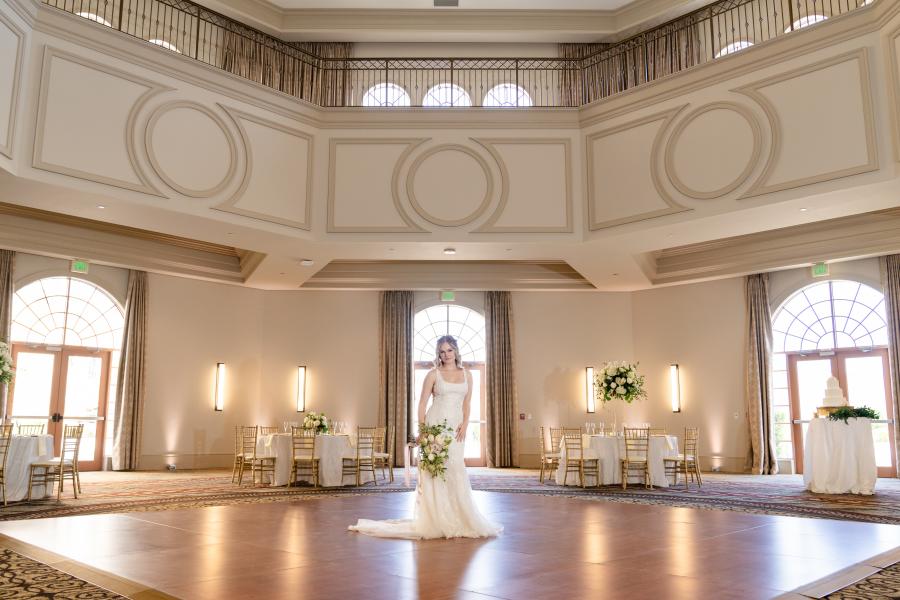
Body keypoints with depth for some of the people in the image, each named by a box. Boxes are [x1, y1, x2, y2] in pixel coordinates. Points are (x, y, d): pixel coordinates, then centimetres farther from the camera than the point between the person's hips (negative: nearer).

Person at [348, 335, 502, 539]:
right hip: (435, 425, -3)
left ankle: (456, 520, 15)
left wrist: (464, 425, -4)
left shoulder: (466, 375, 11)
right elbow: (422, 404, -1)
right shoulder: (433, 374, 1)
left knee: (456, 474, 6)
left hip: (456, 428, 3)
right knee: (434, 472, -3)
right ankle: (436, 521, 5)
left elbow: (467, 404, 12)